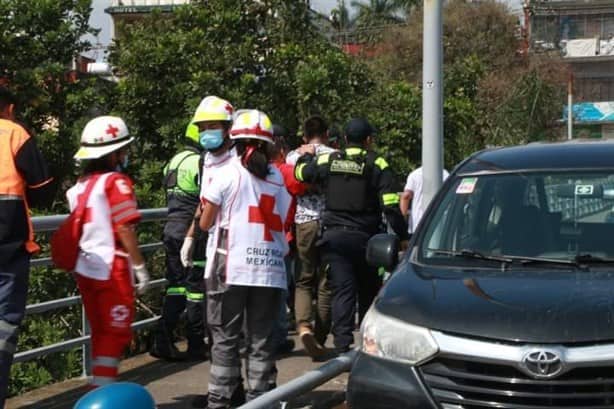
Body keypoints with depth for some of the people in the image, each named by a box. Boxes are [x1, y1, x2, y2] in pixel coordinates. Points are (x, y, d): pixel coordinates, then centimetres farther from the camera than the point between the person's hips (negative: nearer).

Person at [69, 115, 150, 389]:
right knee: (116, 333, 1)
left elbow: (75, 230, 14)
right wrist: (139, 266, -10)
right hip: (111, 269, -8)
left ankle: (100, 389, 24)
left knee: (100, 333, 17)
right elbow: (125, 229, -17)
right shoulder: (116, 182, -13)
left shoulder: (79, 186, 10)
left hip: (84, 269, 8)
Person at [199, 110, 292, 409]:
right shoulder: (277, 178, 7)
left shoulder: (226, 174, -3)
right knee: (261, 339, 9)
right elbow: (283, 225, 6)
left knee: (225, 338, 4)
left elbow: (205, 223, 3)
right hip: (269, 270, 3)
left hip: (230, 269, -3)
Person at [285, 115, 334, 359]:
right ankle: (320, 339, 10)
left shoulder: (292, 156, 6)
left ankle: (304, 326, -14)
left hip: (302, 222, 1)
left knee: (304, 281, 11)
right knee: (326, 284, 8)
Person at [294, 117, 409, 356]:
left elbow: (301, 173, 16)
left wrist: (307, 156, 36)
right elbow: (390, 206, -10)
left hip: (334, 237, 1)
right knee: (368, 292, 15)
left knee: (342, 291, 0)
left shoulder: (327, 161, 1)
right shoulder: (376, 165, -5)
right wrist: (402, 236, -4)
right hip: (364, 238, -1)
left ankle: (342, 344, -8)